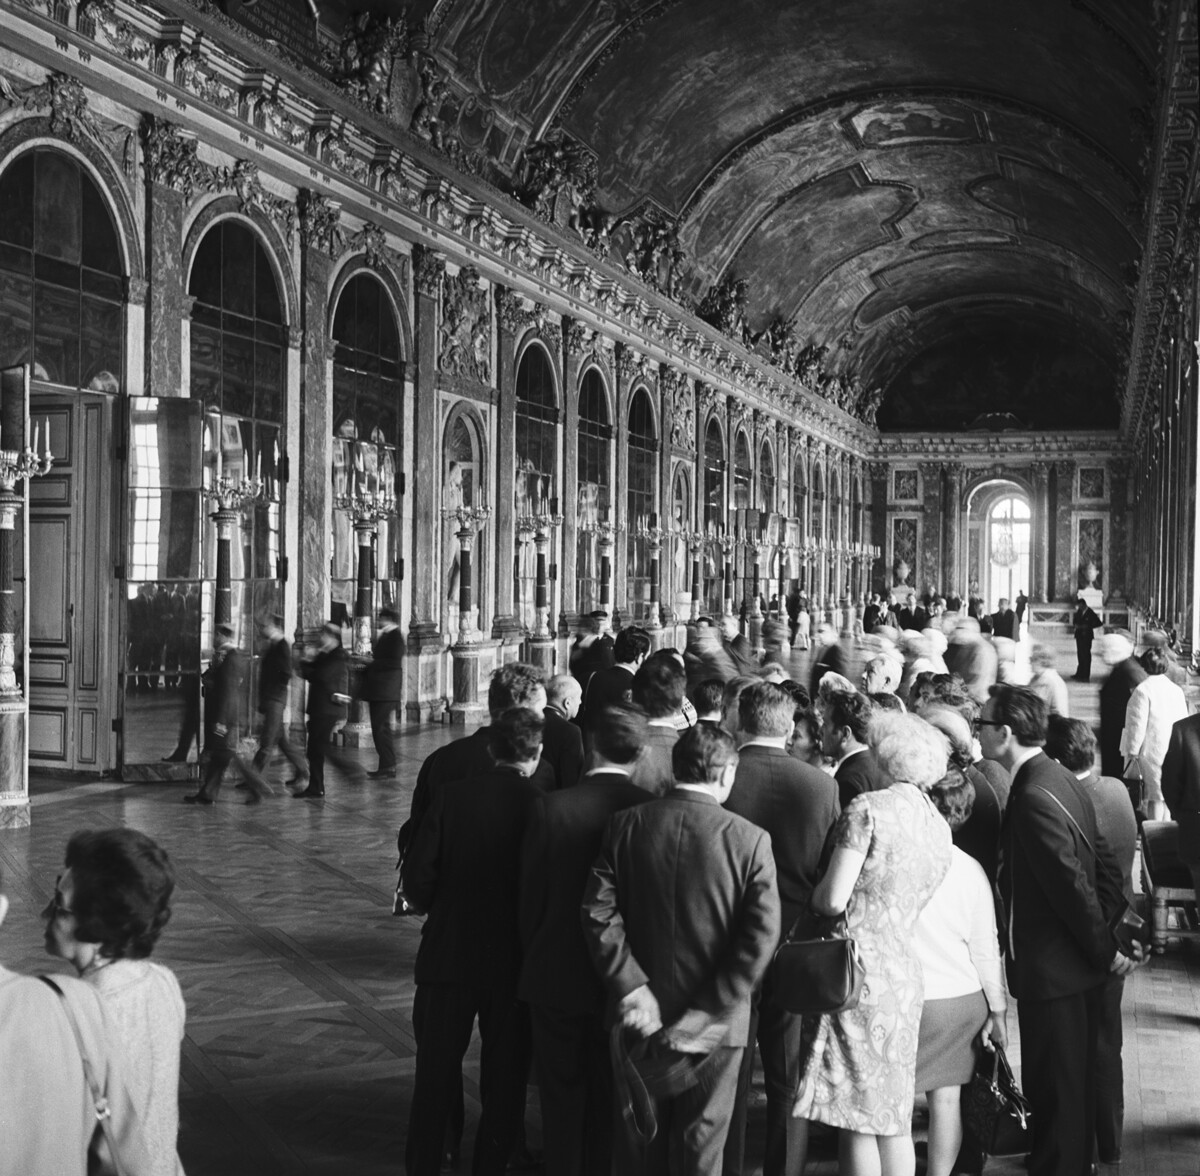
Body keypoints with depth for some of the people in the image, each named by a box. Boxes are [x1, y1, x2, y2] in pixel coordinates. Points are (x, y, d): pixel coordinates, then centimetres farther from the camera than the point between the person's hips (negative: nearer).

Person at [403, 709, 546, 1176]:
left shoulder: (451, 795, -8)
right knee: (503, 1082, 14)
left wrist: (442, 908, 9)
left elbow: (416, 875, -11)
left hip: (447, 956, 1)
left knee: (434, 1076, 15)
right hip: (515, 962, -1)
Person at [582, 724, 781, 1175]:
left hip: (638, 1019, 3)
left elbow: (598, 912, -10)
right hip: (714, 1023, -2)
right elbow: (760, 938, -17)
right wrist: (705, 1015, -15)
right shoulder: (750, 840, -11)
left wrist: (630, 987, -10)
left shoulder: (625, 825, -4)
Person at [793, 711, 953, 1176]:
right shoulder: (939, 827, 10)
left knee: (857, 1119, -1)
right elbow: (908, 905, 14)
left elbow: (834, 899, -16)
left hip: (857, 974, -7)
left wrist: (812, 897, 4)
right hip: (904, 976, 7)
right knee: (894, 1118, 14)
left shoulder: (869, 808, -11)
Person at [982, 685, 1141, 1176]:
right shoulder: (1062, 781, 7)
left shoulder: (1034, 798, -24)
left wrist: (1104, 948, -13)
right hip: (1080, 967, 10)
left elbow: (1073, 885, -24)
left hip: (1051, 970, -10)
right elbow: (1105, 865, 11)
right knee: (1073, 1084, 21)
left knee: (1054, 1091, 2)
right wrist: (1108, 936, 9)